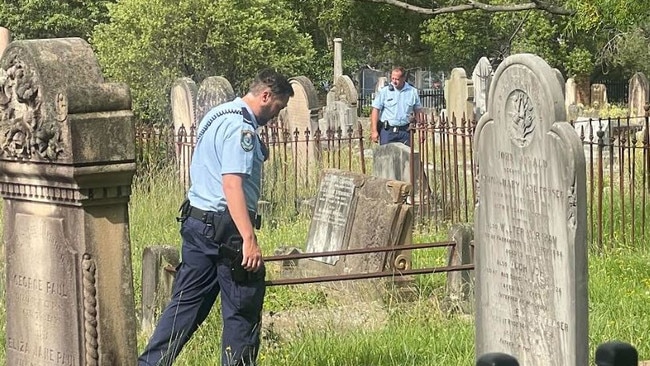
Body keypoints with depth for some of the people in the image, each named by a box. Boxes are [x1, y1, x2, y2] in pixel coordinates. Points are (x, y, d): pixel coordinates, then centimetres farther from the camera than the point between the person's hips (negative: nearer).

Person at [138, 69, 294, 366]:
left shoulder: (216, 116, 16)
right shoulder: (241, 127, -16)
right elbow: (232, 184, -25)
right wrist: (249, 240, -28)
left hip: (196, 221, 10)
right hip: (225, 227, -10)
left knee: (187, 302, 11)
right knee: (243, 308, 2)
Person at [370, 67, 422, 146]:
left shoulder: (413, 92, 6)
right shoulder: (384, 91, -1)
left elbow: (418, 111, 13)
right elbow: (375, 110, -1)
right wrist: (374, 131, -8)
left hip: (404, 131, 2)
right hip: (387, 131, -2)